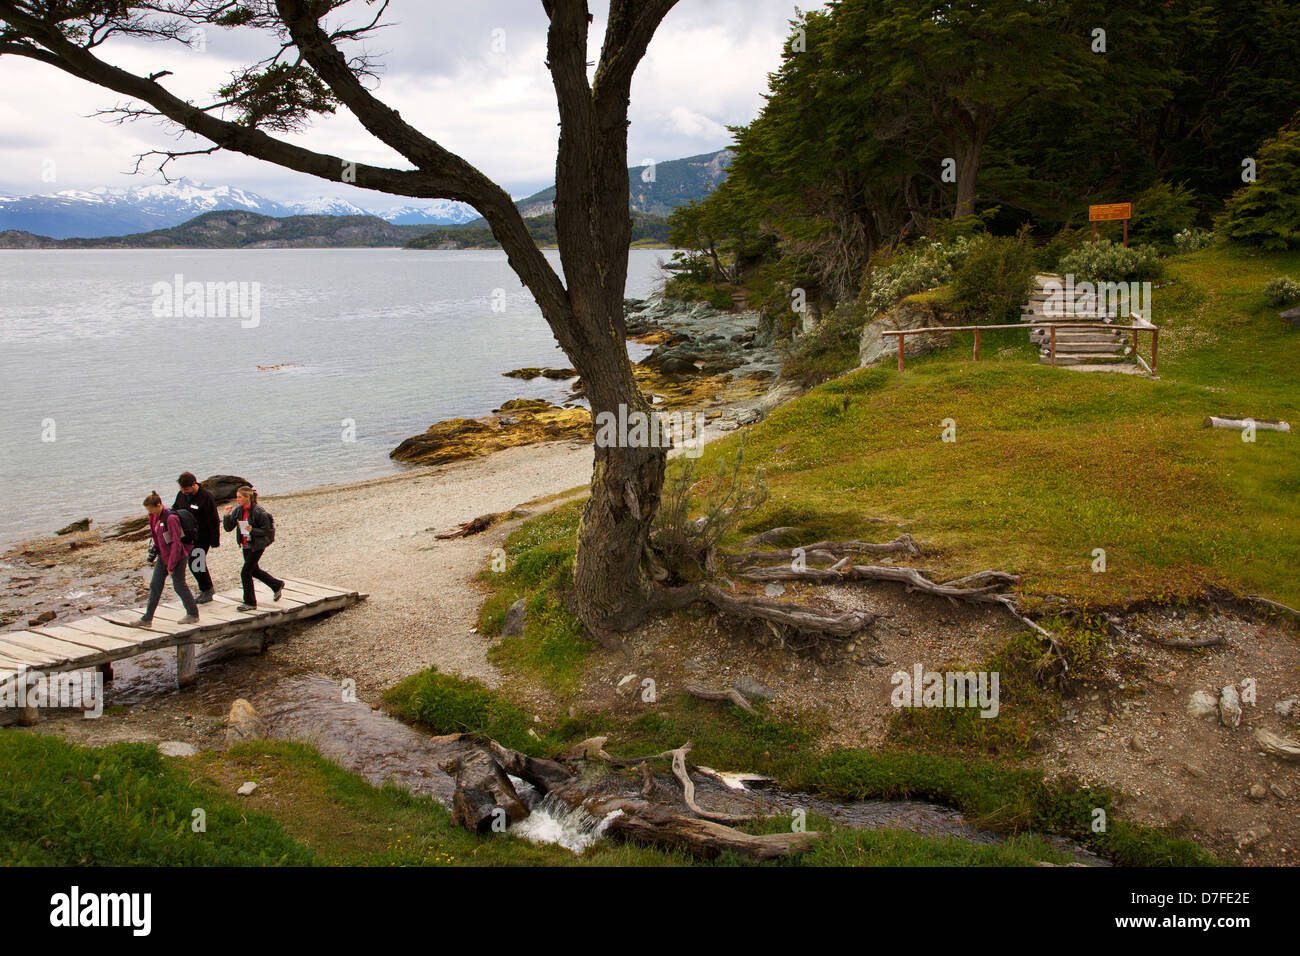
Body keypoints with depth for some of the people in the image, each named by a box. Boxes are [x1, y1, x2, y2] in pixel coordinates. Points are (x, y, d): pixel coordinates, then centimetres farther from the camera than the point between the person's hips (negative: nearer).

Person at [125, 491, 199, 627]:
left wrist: (171, 566, -19)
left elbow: (176, 543, -22)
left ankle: (193, 614, 20)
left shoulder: (170, 519, -23)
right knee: (155, 585, 8)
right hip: (163, 556, 8)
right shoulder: (155, 517, 2)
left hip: (177, 556, -8)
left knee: (179, 586, 3)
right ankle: (147, 618, 14)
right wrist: (155, 549, 8)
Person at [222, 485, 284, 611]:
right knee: (253, 570, 21)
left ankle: (250, 603, 6)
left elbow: (266, 531, -15)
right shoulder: (238, 510, -2)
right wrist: (227, 516, -18)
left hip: (257, 546, -8)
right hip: (245, 545, 8)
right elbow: (228, 528, -2)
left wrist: (252, 530, -29)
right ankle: (277, 585, 43)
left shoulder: (259, 512, -21)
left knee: (245, 572, -8)